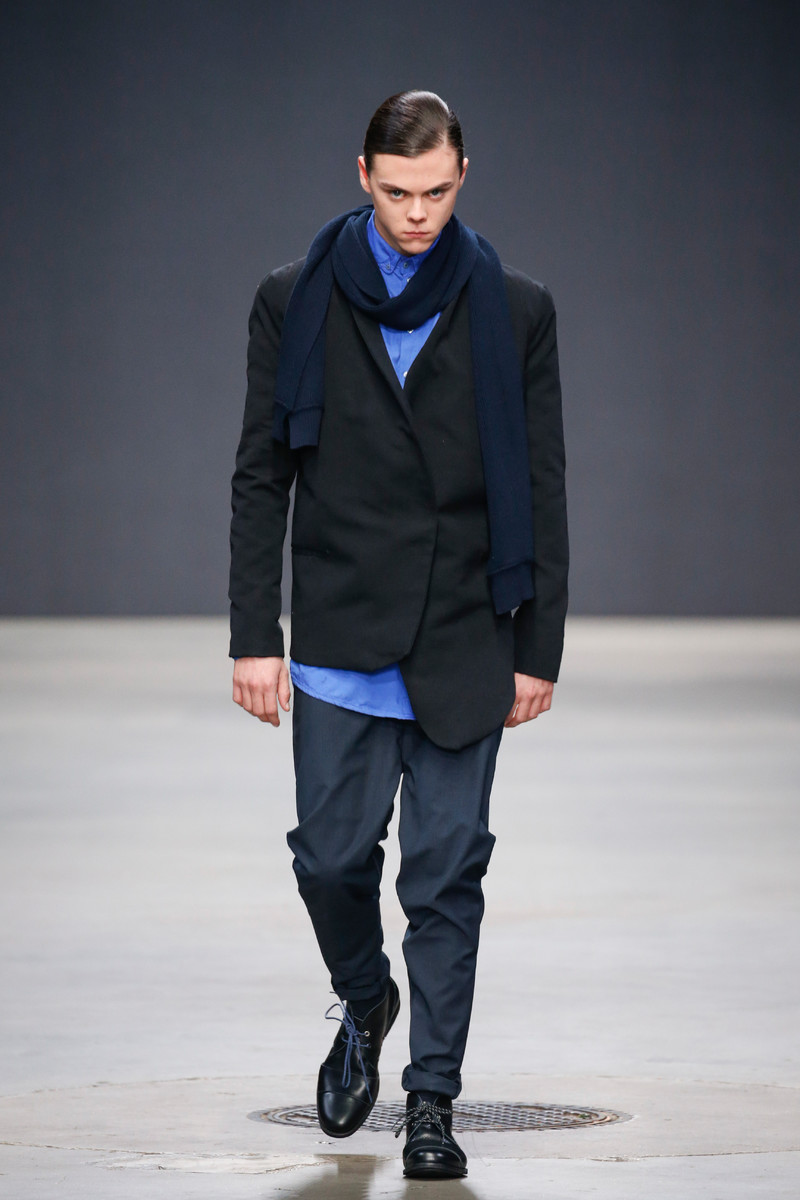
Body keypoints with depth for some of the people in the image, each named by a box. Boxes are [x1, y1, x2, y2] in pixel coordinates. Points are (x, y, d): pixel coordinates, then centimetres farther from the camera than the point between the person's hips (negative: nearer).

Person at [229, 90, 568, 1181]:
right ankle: (364, 1005, 33)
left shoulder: (516, 312, 4)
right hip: (340, 642, 0)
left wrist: (539, 649, 2)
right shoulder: (295, 304, 3)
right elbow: (261, 479, 4)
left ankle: (432, 1101, 9)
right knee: (333, 856, 2)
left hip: (465, 647, 0)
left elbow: (541, 490, 6)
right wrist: (254, 638, -1)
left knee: (447, 877, 1)